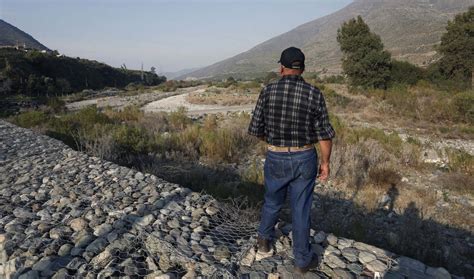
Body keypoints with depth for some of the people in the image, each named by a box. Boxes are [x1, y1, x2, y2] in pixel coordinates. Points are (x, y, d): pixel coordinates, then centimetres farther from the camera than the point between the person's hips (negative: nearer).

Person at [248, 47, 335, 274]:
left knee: (272, 201, 24)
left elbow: (256, 129, -4)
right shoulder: (314, 94, -10)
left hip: (275, 159, 1)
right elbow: (324, 133, -8)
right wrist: (325, 162, 3)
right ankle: (302, 260, 25)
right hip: (304, 159, -1)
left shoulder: (268, 92, -9)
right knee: (301, 210, 11)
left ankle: (264, 240, 44)